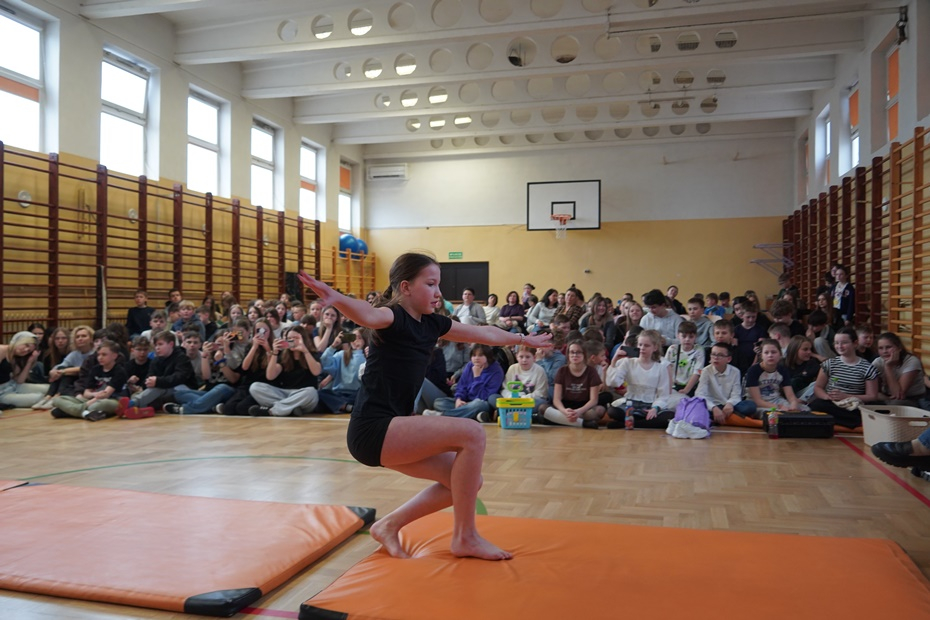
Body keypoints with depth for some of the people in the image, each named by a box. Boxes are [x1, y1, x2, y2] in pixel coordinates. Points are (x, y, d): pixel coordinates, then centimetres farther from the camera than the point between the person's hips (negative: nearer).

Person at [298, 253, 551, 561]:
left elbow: (484, 333, 24)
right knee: (472, 434, -18)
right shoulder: (393, 316, -13)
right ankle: (465, 538, -5)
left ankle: (389, 525, 18)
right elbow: (369, 315, -38)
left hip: (392, 431, 9)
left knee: (467, 481, 8)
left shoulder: (431, 323, 11)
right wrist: (336, 298, -59)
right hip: (372, 430, -9)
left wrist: (525, 339, 36)